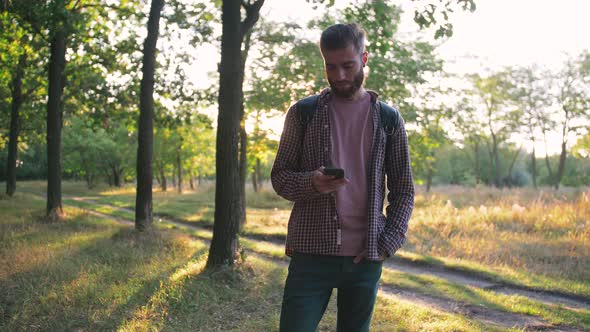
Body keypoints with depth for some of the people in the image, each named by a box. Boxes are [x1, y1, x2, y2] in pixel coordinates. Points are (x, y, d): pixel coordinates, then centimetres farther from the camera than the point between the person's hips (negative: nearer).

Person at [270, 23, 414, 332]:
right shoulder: (303, 113, 5)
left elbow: (403, 190, 8)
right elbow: (279, 177, 5)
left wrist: (387, 244, -6)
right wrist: (312, 183, -17)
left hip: (365, 257, 1)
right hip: (311, 252, -1)